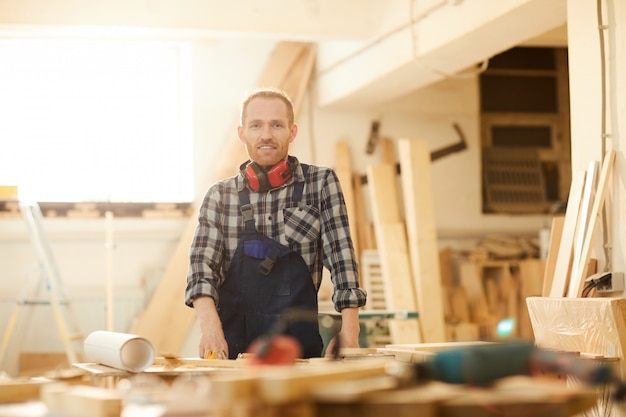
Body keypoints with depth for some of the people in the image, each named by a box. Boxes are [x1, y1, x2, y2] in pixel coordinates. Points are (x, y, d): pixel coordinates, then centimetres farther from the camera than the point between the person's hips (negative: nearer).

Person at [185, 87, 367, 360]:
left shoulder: (321, 183, 9)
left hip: (300, 346, -1)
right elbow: (203, 261, 0)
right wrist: (209, 324, -18)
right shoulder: (219, 196, 11)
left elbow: (341, 254, 1)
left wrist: (349, 329, -11)